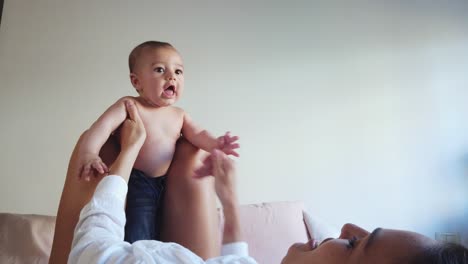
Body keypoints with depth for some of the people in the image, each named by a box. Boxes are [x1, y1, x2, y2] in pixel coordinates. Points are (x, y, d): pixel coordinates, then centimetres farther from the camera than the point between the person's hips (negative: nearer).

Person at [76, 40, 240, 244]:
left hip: (165, 184, 6)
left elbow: (197, 134, -2)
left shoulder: (179, 115, 9)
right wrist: (88, 153, -38)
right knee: (137, 242, -10)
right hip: (135, 183, -5)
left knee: (161, 238, 15)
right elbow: (103, 126, -20)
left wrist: (214, 144, -24)